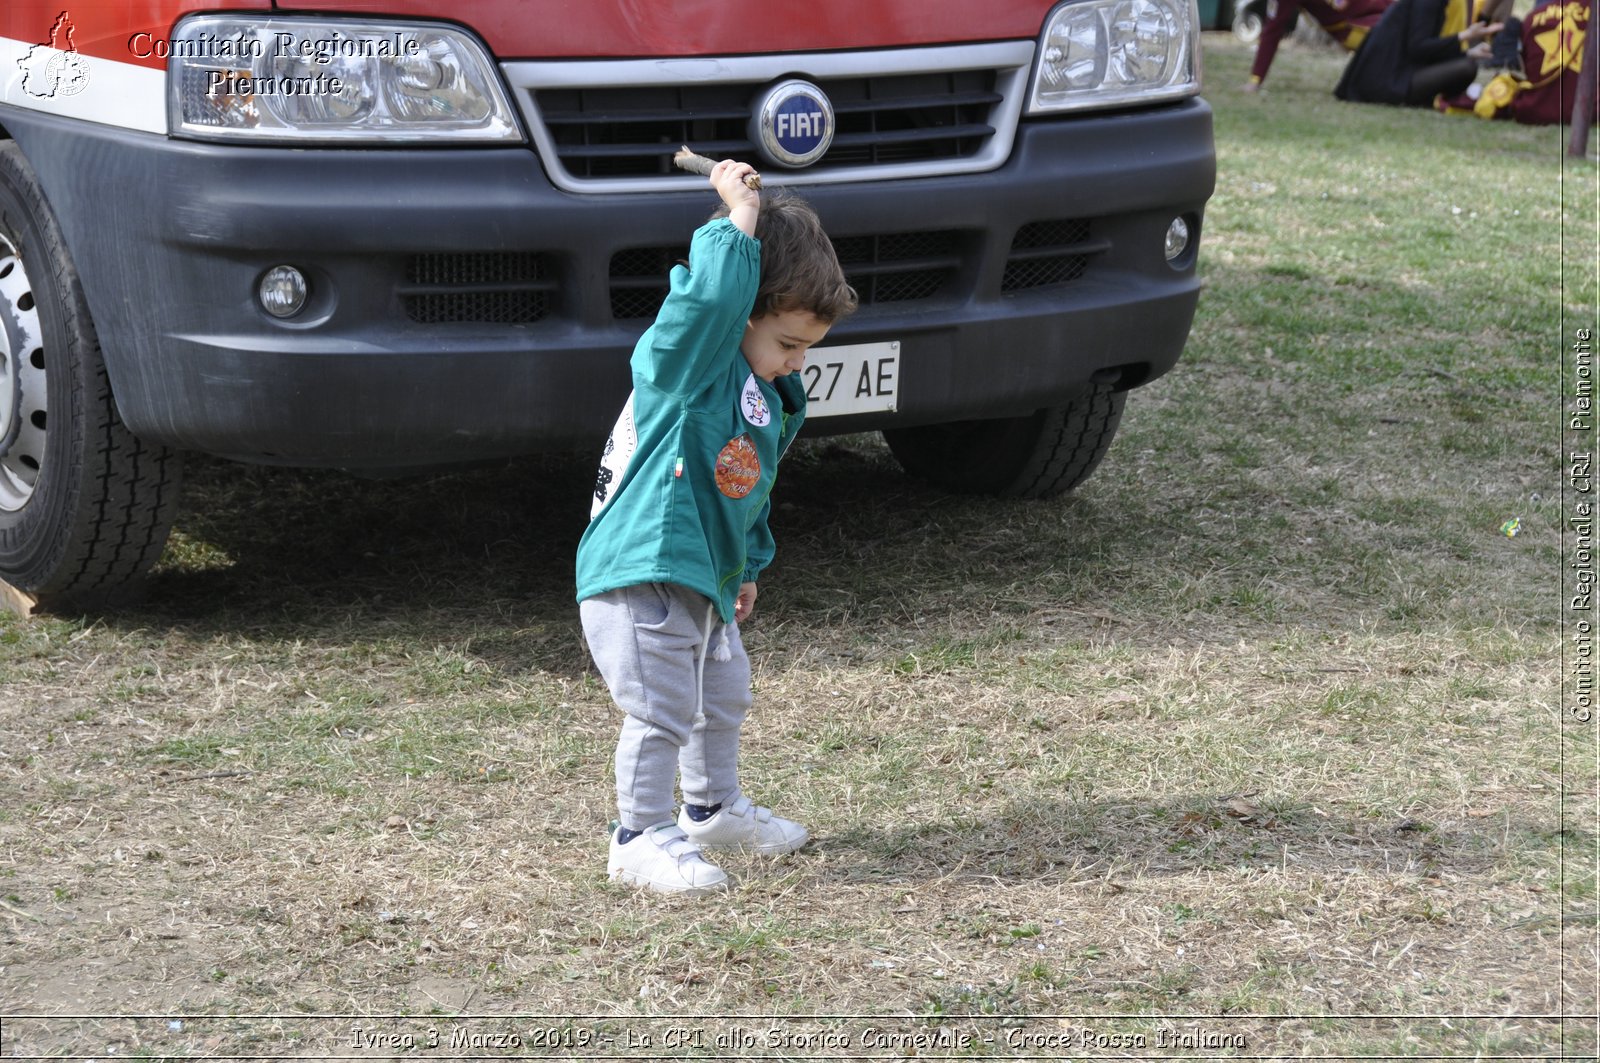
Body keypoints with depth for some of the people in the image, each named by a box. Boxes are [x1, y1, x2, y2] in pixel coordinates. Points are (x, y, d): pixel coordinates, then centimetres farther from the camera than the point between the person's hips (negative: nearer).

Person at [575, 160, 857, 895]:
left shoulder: (771, 396, 12)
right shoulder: (684, 358, -15)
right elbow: (715, 292, -36)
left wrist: (745, 565, 28)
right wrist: (742, 212, -25)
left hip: (703, 580, 10)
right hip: (639, 576, -10)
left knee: (722, 697, 24)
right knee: (662, 712, -8)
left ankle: (713, 808, 44)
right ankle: (640, 839, 6)